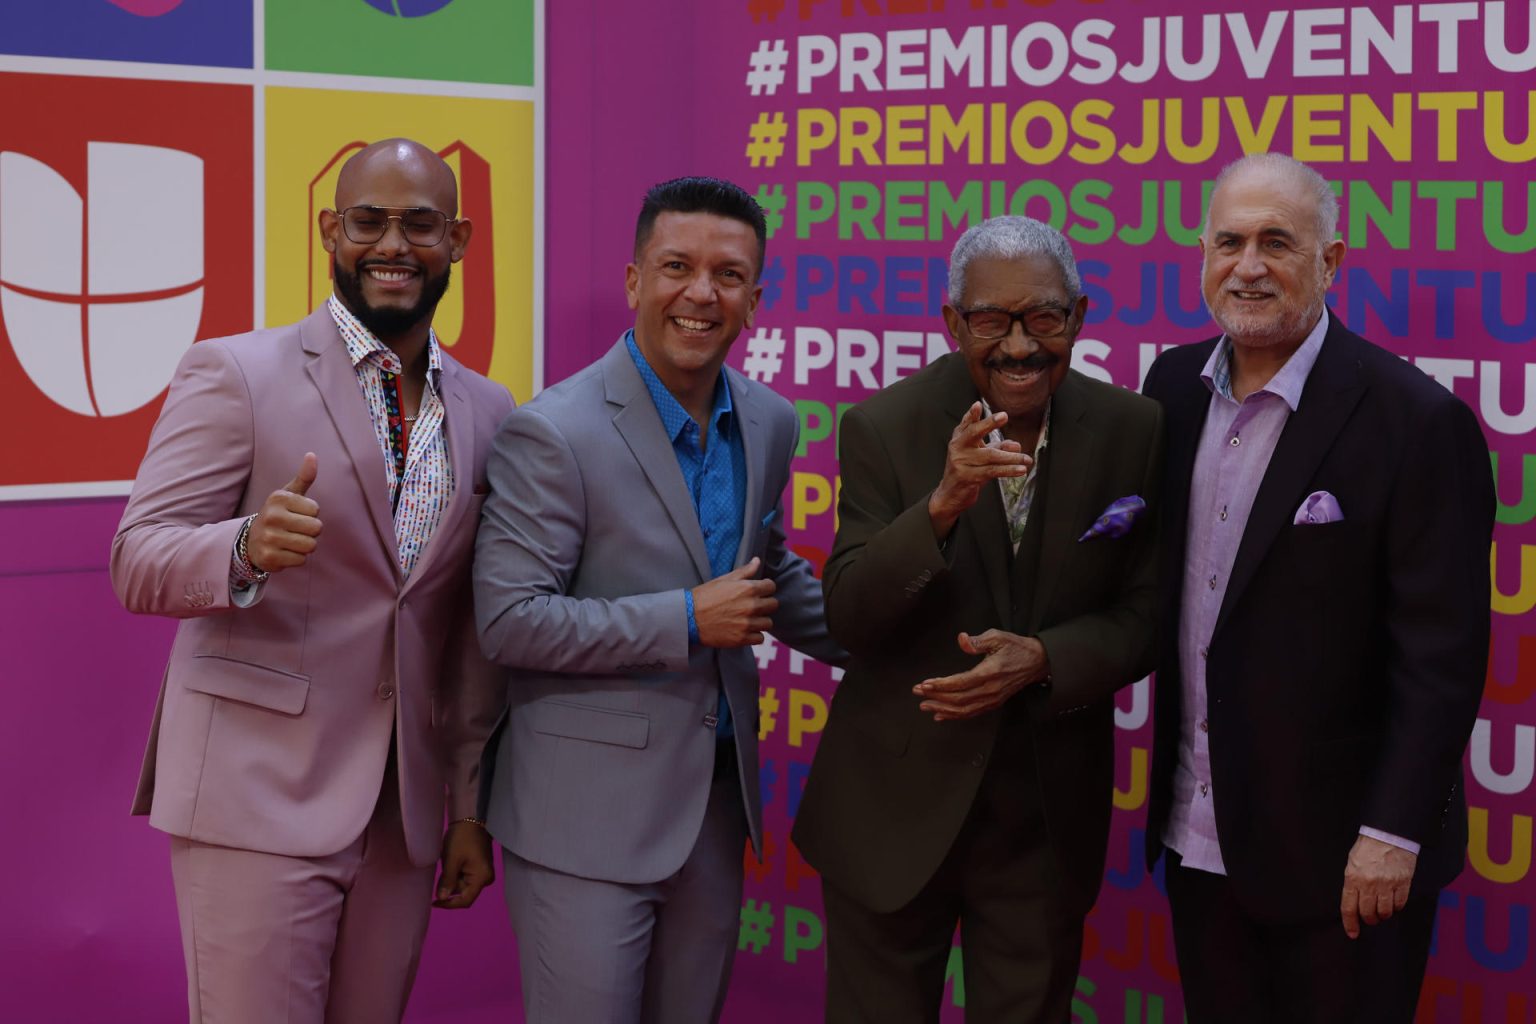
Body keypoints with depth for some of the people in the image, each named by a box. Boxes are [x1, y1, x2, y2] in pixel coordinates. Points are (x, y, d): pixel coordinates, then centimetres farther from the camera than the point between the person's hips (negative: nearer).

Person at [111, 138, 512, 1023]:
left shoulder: (489, 414, 9)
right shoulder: (234, 376, -5)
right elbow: (139, 565, -11)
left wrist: (472, 808, 13)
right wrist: (249, 550, -31)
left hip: (406, 810, 5)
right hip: (257, 801, -4)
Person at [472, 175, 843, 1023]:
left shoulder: (769, 425, 6)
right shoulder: (552, 433, -16)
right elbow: (507, 622, -18)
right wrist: (688, 620, -19)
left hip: (718, 799, 6)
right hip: (587, 814, -6)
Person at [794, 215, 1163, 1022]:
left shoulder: (1134, 433, -7)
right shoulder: (884, 427, -12)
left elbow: (1143, 618, -3)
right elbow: (849, 619, -17)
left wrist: (1042, 658, -23)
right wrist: (941, 505, -33)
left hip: (1047, 817, 1)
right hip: (894, 807, -1)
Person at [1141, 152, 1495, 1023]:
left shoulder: (1417, 421, -16)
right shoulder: (1176, 385, 3)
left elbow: (1440, 654, -16)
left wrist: (1391, 833, -17)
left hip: (1340, 852, -6)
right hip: (1200, 835, 6)